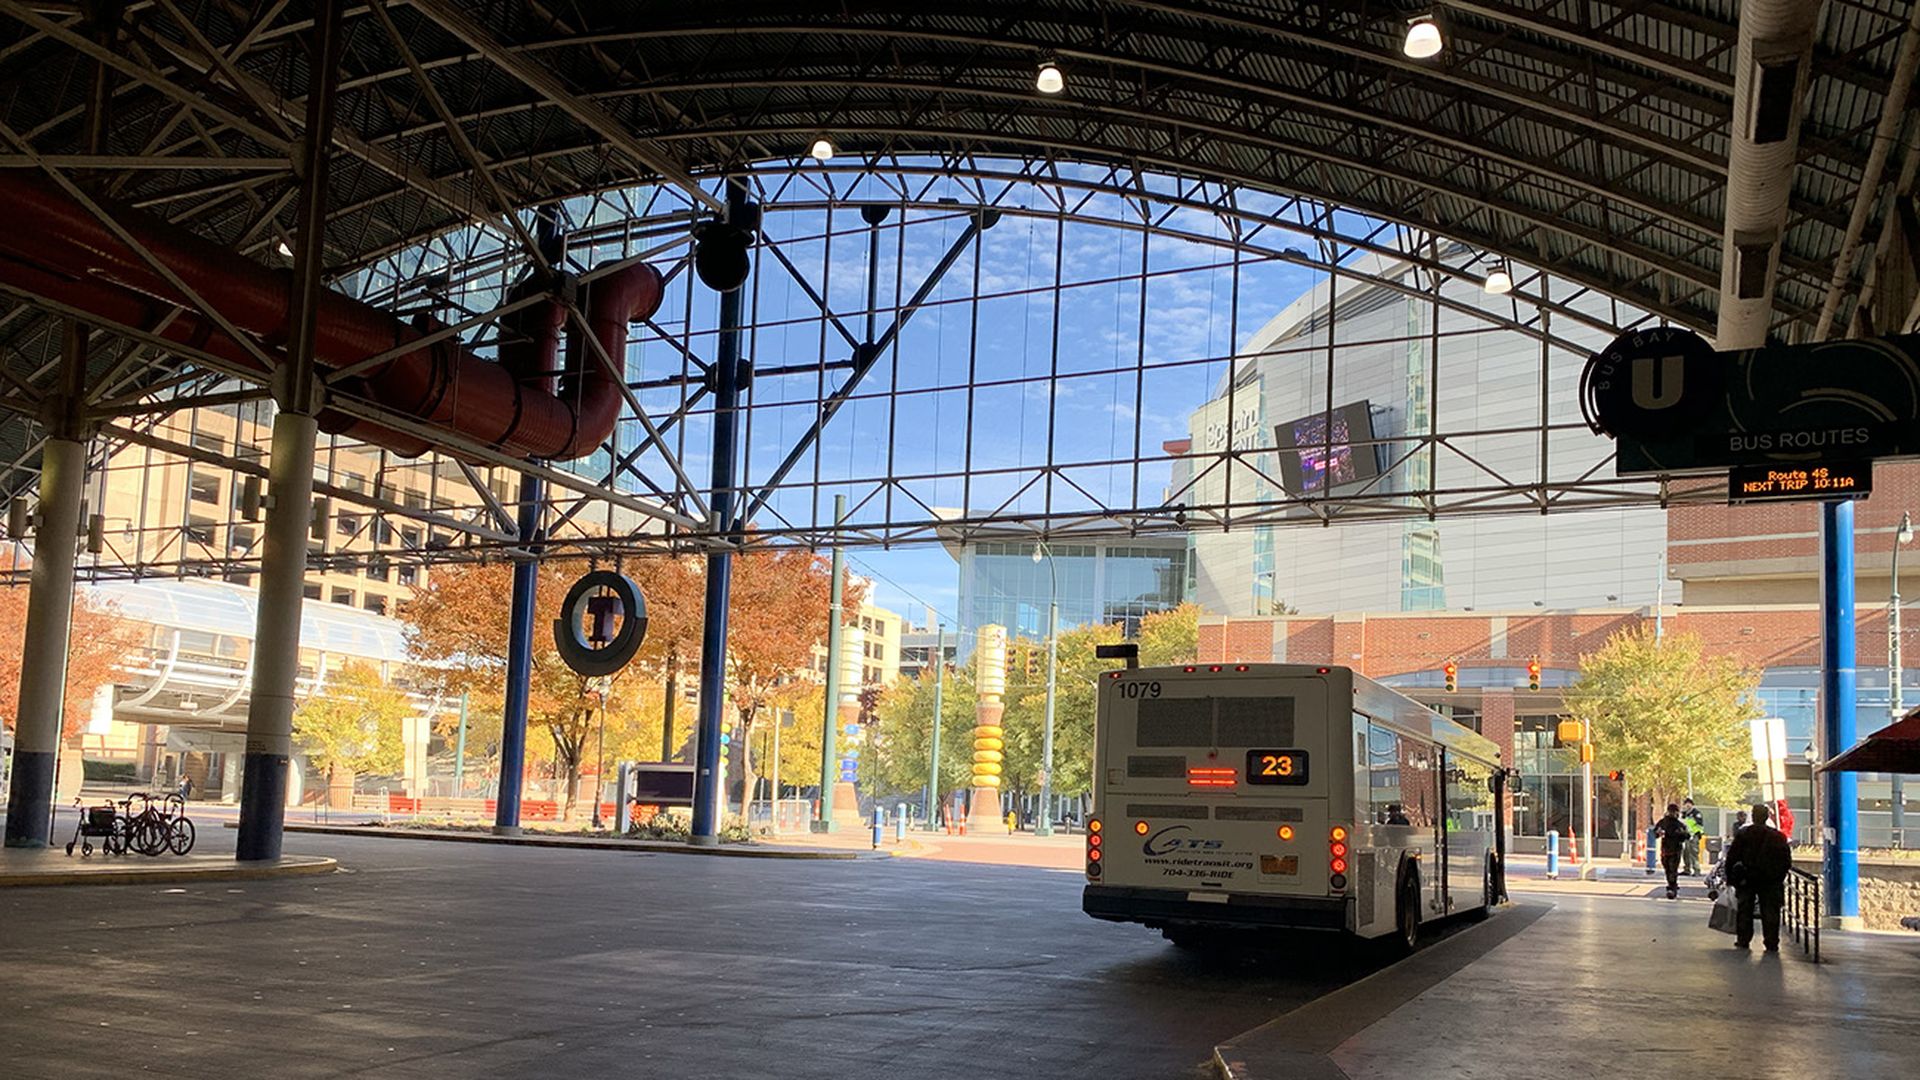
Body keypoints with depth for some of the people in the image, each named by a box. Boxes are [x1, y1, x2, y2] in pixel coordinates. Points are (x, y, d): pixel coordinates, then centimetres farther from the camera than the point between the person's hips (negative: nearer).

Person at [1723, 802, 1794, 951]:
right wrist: (1780, 878, 12)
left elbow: (1731, 857, -3)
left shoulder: (1743, 834, -3)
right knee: (1770, 912, 4)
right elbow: (1787, 861, 4)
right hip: (1770, 882, 0)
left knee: (1744, 911, 9)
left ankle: (1743, 941, 11)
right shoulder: (1778, 836, 0)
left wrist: (1730, 877, 4)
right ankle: (1772, 944, 1)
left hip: (1747, 879, 0)